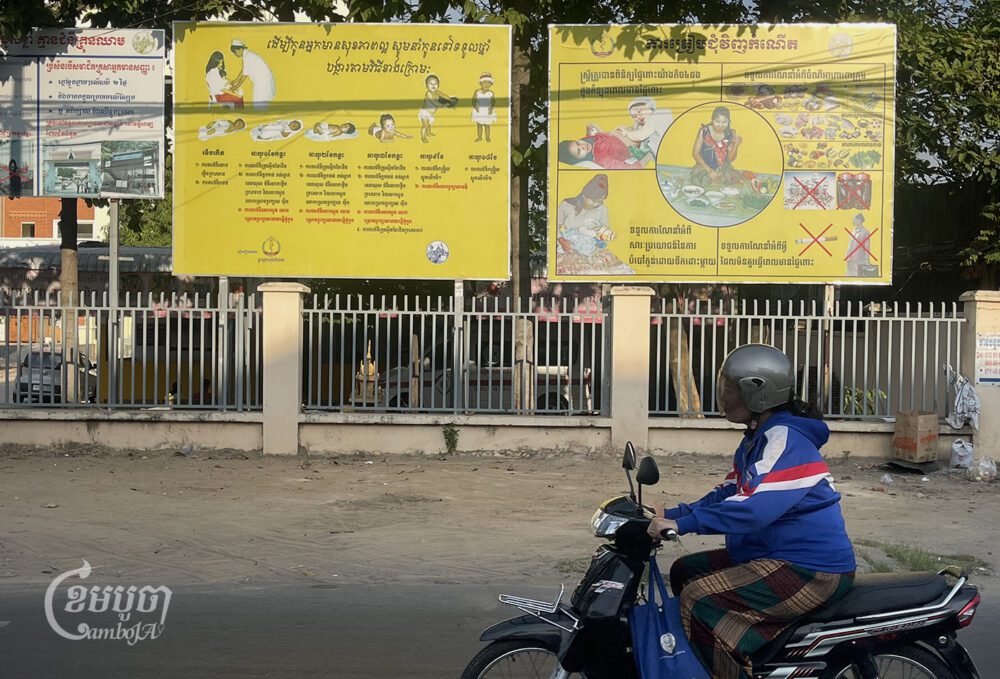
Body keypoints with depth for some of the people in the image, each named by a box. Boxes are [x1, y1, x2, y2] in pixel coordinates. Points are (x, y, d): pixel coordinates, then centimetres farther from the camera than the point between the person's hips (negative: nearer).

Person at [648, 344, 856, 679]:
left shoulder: (785, 440, -19)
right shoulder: (756, 438, 13)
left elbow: (753, 508, -32)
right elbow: (727, 494, 17)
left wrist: (682, 524, -31)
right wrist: (673, 513, 4)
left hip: (813, 571, -11)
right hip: (775, 555, 11)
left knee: (699, 598, -20)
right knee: (685, 571, 14)